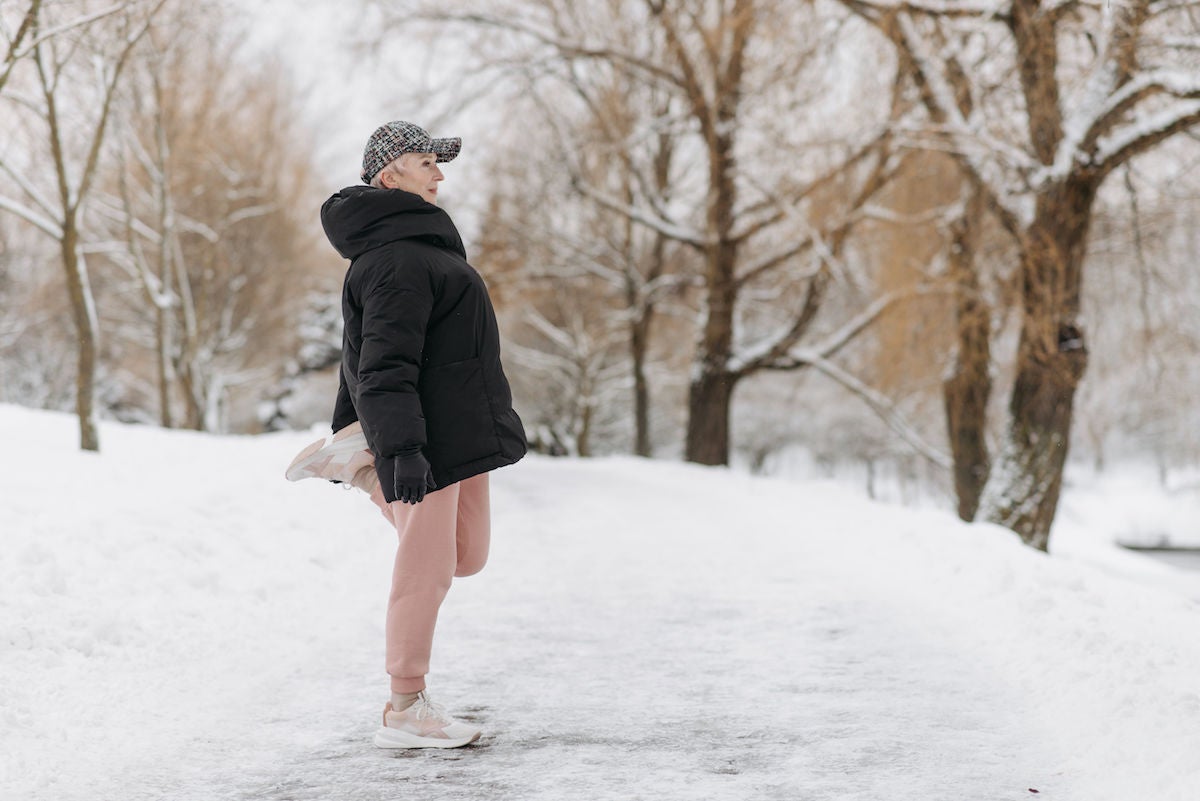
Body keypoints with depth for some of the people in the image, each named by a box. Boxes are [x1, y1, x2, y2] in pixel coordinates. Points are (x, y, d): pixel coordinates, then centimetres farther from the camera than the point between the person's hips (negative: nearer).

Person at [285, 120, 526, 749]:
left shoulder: (417, 242, 19)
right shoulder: (398, 258, -16)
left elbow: (367, 345, 24)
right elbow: (386, 362, -22)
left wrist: (354, 422, 28)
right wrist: (403, 447, -27)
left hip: (461, 427, 10)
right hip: (429, 433, -10)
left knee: (467, 555, 16)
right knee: (425, 567, -4)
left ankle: (357, 460, 19)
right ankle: (404, 713, 6)